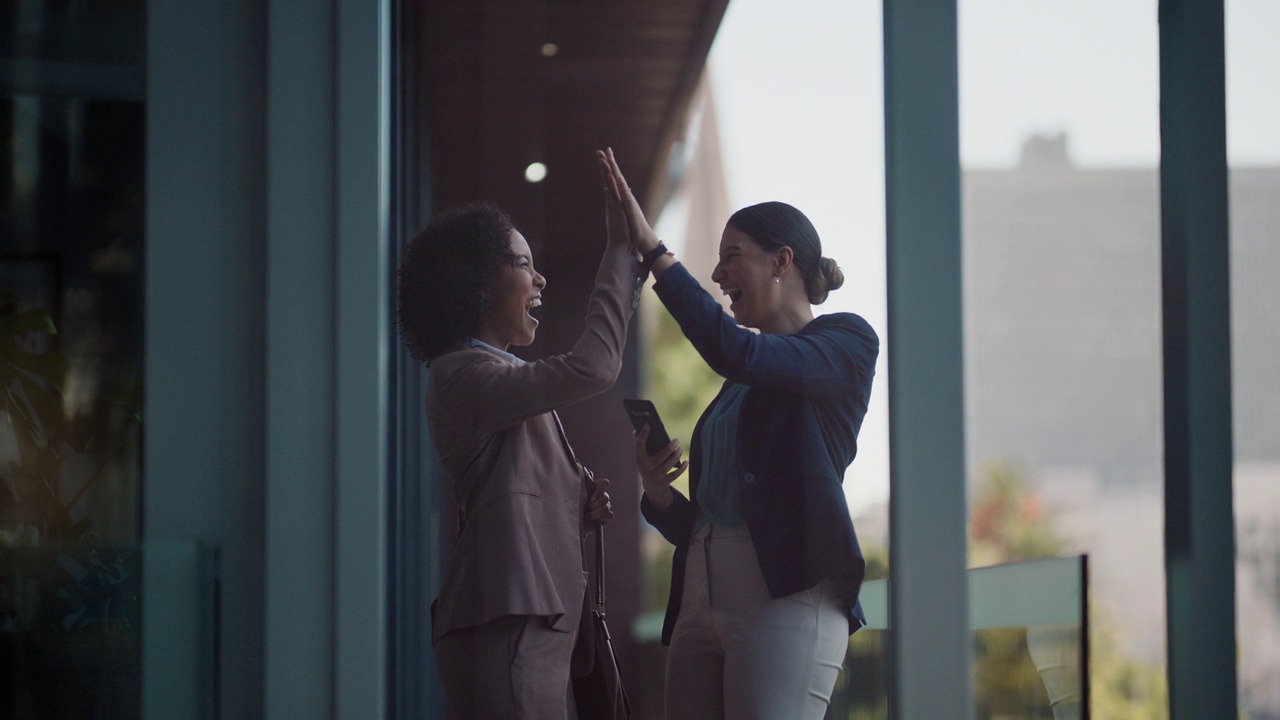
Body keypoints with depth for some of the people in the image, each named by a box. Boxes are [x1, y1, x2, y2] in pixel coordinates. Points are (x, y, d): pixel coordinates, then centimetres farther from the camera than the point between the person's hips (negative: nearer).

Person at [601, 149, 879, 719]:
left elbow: (736, 351, -15)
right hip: (699, 604, 7)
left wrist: (652, 250, -14)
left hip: (784, 602, -7)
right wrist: (658, 494, 5)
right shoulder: (742, 384, 25)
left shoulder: (847, 343, 5)